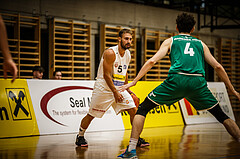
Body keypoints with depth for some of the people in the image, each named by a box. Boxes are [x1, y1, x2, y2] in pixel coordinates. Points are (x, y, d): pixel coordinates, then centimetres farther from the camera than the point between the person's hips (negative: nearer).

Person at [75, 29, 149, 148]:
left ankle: (136, 138, 7)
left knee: (133, 110, -3)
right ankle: (80, 137, 23)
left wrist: (127, 89, 19)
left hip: (119, 88, 7)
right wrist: (115, 92, -23)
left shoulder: (128, 54, 4)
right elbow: (106, 75, -21)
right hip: (104, 88, -7)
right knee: (91, 115, 2)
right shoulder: (110, 53, -20)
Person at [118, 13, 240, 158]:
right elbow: (218, 67, 23)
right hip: (198, 81, 2)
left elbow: (152, 61, 12)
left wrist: (133, 82, 14)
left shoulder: (170, 41, 24)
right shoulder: (200, 43, 28)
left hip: (177, 80, -1)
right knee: (221, 116, 19)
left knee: (143, 109, 10)